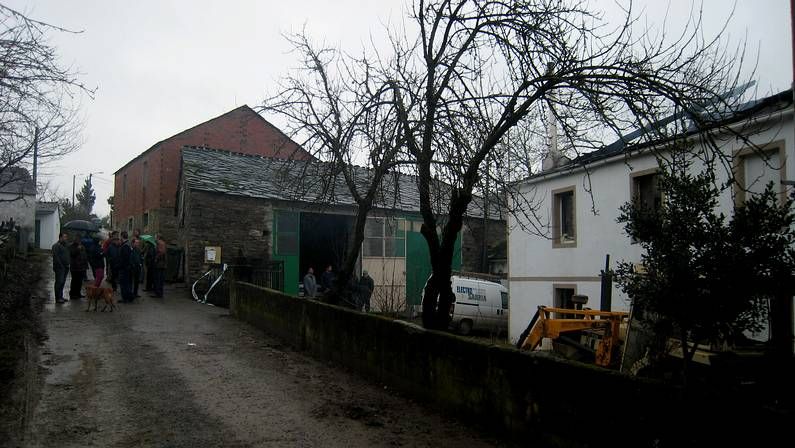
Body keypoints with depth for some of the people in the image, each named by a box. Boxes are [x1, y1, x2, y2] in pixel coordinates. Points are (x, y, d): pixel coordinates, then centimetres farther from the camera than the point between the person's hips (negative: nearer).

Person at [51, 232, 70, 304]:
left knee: (62, 282, 12)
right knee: (59, 282, -7)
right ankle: (58, 298, -5)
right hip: (59, 267, -9)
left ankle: (60, 297, 18)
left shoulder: (64, 245, 20)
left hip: (65, 267, 9)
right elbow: (56, 256, -15)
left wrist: (67, 265, 13)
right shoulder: (56, 246, -7)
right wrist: (61, 265, -17)